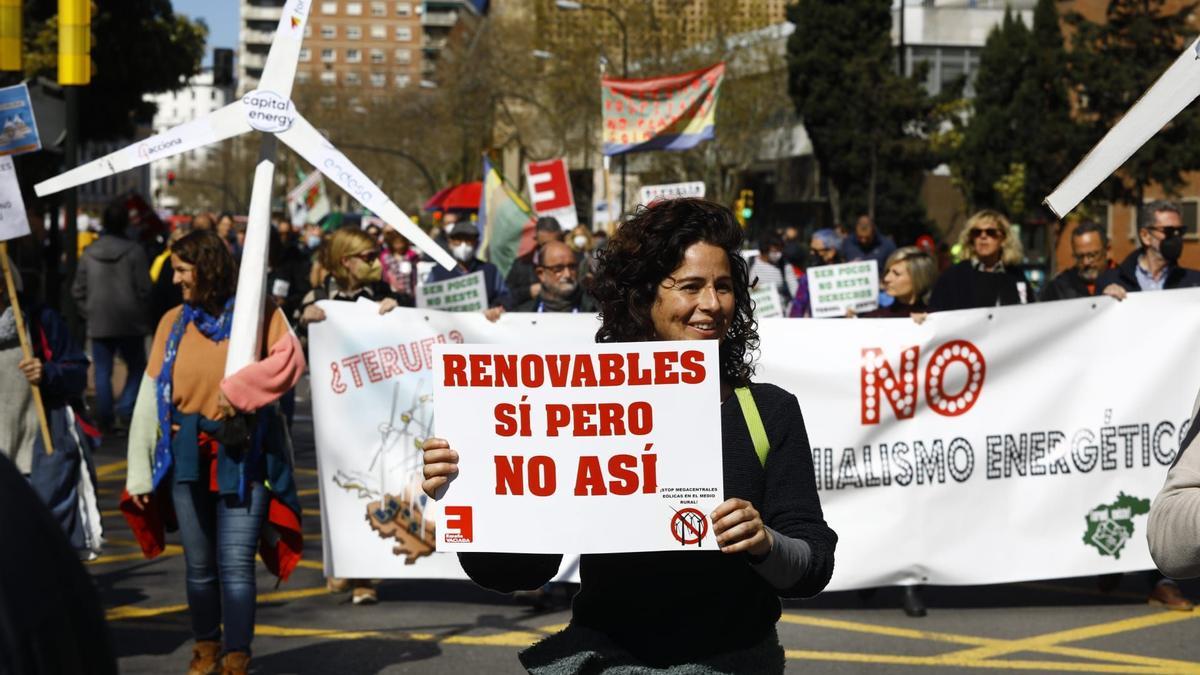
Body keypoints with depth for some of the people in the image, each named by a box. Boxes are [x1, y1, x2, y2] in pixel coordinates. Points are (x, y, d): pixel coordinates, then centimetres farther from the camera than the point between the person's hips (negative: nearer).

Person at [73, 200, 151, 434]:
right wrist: (139, 311, 6)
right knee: (136, 367, 11)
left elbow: (78, 291, 5)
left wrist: (89, 313, 14)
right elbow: (144, 289, -10)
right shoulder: (134, 251, -9)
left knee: (102, 372, 7)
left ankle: (105, 419, 6)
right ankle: (124, 410, -7)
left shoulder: (89, 253, 2)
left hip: (99, 323, 2)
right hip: (130, 323, -2)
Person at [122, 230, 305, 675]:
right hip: (187, 456, 4)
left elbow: (290, 360, -17)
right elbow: (150, 396, 6)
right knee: (199, 564, 11)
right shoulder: (173, 322, 8)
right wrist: (140, 471, 3)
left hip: (243, 455, -4)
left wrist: (237, 388, -24)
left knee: (235, 563, -7)